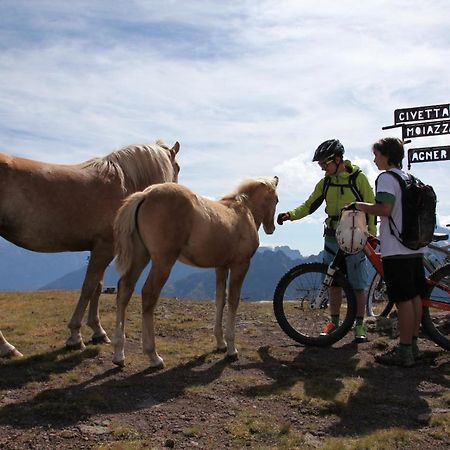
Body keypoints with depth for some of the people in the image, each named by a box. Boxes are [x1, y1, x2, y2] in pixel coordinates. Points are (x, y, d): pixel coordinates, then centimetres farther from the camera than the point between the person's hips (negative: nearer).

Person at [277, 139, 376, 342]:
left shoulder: (358, 178, -8)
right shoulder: (325, 182, 5)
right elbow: (309, 205, 7)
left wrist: (372, 234, -10)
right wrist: (290, 215, -9)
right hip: (333, 238, 4)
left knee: (358, 285, 1)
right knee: (334, 282, 10)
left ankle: (359, 325, 13)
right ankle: (334, 321, 22)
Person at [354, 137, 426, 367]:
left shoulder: (386, 178, -10)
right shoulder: (409, 178, 17)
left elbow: (385, 209, -23)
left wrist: (360, 205, -9)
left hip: (396, 251, -9)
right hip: (415, 247, 9)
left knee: (403, 300, -6)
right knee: (415, 297, 12)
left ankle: (404, 352, 0)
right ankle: (413, 345, 21)